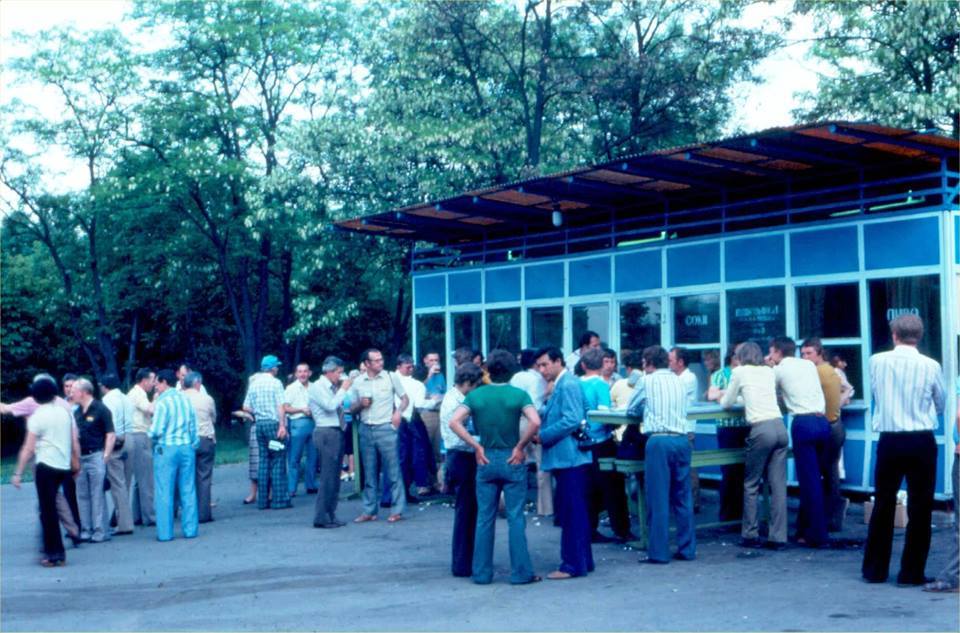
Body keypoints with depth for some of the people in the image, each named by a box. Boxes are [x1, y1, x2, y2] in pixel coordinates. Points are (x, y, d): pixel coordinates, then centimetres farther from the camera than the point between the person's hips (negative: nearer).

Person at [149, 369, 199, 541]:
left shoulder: (162, 402, -11)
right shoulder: (186, 400, 5)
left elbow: (156, 431, -14)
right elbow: (193, 427, 7)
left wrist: (150, 432, 7)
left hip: (166, 449, -5)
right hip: (187, 448, 5)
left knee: (164, 492, 2)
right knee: (188, 490, 9)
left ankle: (165, 532, 5)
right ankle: (190, 529, 12)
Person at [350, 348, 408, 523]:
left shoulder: (391, 377, 0)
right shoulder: (357, 382, 6)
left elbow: (405, 398, 8)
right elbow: (352, 408, 12)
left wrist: (398, 412, -10)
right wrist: (360, 404, -9)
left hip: (386, 428, -3)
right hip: (366, 430, 3)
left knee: (393, 471, -2)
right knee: (369, 473, 8)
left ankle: (397, 510, 4)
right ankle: (369, 511, 15)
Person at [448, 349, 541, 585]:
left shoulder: (475, 395, 1)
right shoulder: (518, 394, -6)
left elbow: (454, 422, -9)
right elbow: (535, 422, -21)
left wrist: (476, 446, -4)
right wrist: (520, 447, -9)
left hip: (486, 460, 2)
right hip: (512, 460, -2)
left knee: (484, 518, 9)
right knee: (515, 518, 3)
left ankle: (482, 572, 13)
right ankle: (520, 572, 6)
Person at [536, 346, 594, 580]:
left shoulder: (568, 385, -13)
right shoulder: (560, 385, 18)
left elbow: (572, 420, -21)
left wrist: (542, 436, -16)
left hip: (570, 458, -10)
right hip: (565, 458, 10)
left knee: (572, 513, -6)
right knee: (570, 512, 14)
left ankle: (573, 565, -3)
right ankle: (582, 561, 22)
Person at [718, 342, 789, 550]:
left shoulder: (740, 371, 4)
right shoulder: (769, 371, 18)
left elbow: (727, 404, 12)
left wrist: (723, 398, 33)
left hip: (761, 429, -5)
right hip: (779, 426, 5)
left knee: (751, 485, 7)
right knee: (778, 485, 4)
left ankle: (750, 535, 10)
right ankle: (778, 537, 4)